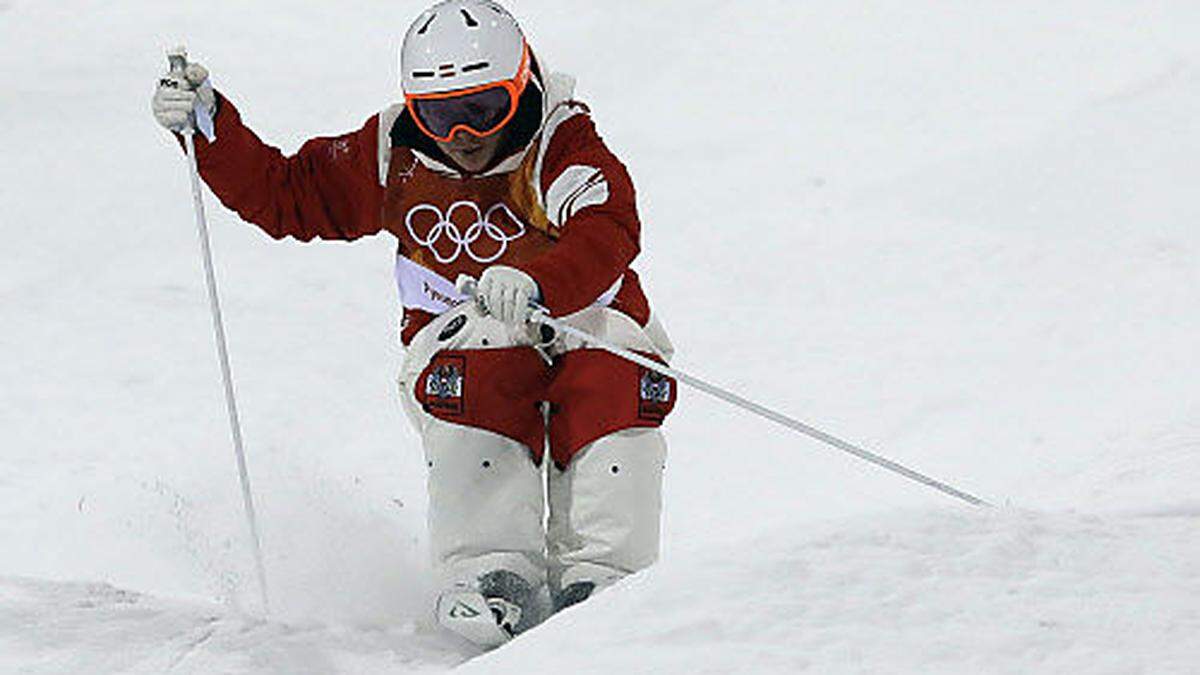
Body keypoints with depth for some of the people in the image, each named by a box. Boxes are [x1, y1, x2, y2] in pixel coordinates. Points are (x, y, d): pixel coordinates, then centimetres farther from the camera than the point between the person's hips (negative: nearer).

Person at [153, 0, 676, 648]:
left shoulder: (562, 147, -17)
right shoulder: (395, 158, -4)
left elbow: (607, 233, -37)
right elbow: (285, 194, 9)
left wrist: (533, 282, -58)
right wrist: (209, 124, -4)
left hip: (581, 325, -2)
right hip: (461, 339, 2)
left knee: (612, 386, -34)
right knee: (485, 381, -34)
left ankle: (599, 573, -36)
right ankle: (492, 570, -40)